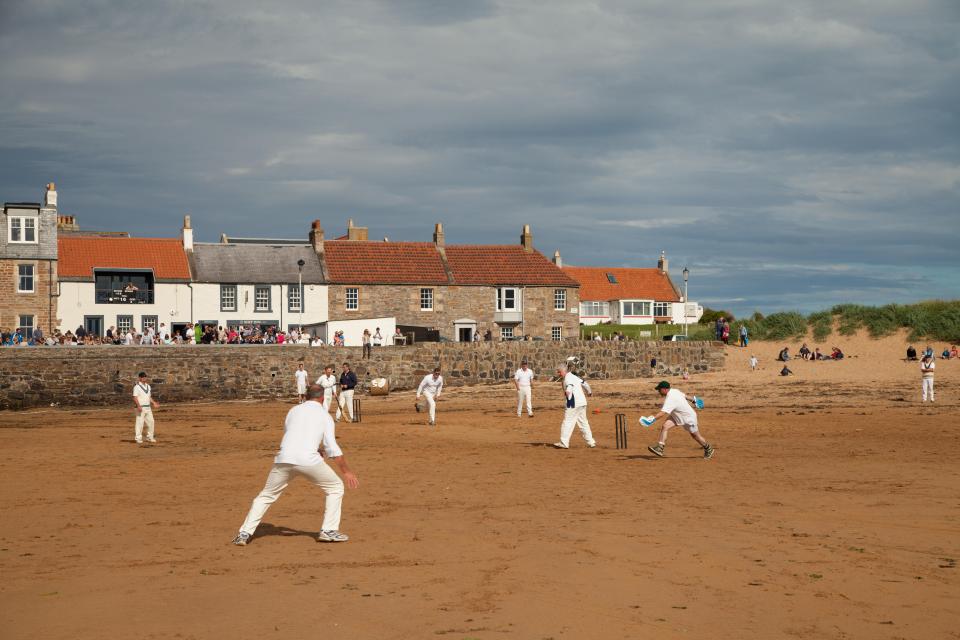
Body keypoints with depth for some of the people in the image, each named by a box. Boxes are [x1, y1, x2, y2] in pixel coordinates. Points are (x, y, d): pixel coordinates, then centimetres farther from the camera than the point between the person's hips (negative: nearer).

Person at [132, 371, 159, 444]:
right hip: (141, 407, -8)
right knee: (139, 422, -7)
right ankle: (138, 438, -3)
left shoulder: (148, 386, 17)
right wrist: (138, 406, -26)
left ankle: (150, 437, 18)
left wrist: (154, 403, 13)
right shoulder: (137, 386, -8)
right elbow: (135, 397, -15)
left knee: (151, 421, 8)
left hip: (148, 407, 8)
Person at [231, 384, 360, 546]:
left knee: (266, 496, 19)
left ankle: (245, 533, 8)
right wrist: (346, 471, 10)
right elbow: (333, 449, 5)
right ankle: (329, 531, 9)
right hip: (308, 459, -3)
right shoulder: (324, 416, 14)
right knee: (336, 487, 17)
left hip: (284, 459, 3)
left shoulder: (294, 410, 23)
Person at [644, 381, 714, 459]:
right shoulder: (674, 391, -9)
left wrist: (652, 420, -54)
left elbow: (662, 412, -45)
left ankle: (708, 449, 35)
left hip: (688, 417, -9)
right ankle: (659, 448, -15)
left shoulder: (670, 399, -36)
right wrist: (693, 399, 26)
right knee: (665, 426, -12)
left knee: (695, 436, 11)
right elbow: (685, 395, 8)